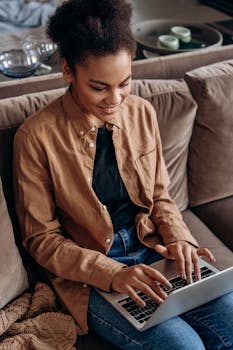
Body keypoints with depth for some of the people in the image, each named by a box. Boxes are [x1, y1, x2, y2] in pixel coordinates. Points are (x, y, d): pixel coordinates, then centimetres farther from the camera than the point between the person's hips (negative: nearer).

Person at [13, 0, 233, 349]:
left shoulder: (142, 112, -1)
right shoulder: (36, 137, -14)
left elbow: (160, 197, 10)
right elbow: (41, 238, -9)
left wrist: (178, 238, -10)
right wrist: (111, 273, -21)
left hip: (153, 252, 5)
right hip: (88, 274, -4)